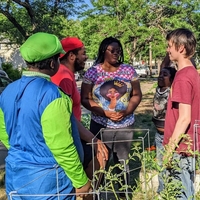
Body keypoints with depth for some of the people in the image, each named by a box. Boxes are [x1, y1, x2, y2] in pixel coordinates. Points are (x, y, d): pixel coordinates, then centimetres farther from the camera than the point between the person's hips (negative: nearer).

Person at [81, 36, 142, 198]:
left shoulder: (128, 70, 1)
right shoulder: (92, 72, -5)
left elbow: (137, 95, 6)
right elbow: (85, 99, -4)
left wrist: (126, 111, -12)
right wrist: (105, 113, -16)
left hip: (125, 125, 2)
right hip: (100, 125, -2)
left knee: (123, 161, 12)